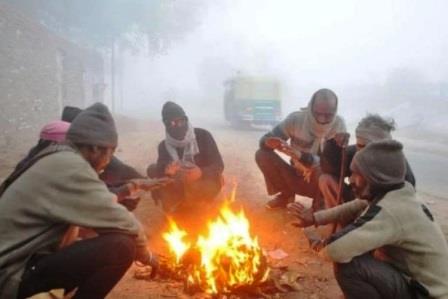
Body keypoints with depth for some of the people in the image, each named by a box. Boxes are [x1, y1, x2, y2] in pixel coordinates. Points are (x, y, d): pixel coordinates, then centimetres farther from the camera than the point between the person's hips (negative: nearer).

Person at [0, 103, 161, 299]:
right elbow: (120, 222, -20)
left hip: (21, 262, 10)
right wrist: (145, 254, -5)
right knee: (121, 246, -23)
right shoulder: (69, 165, -19)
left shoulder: (59, 161, 13)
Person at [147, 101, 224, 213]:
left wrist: (201, 172, -37)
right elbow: (160, 169, -15)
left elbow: (219, 166, -15)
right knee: (152, 169, -16)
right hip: (179, 187, 4)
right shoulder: (164, 145, -3)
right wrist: (166, 170, -40)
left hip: (205, 182, -4)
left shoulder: (203, 135, -13)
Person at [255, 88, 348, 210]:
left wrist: (301, 156, -41)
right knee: (262, 155, -17)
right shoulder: (296, 118, -16)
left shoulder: (338, 124, -19)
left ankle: (319, 205, -4)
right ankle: (286, 194, 5)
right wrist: (271, 142, -38)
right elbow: (264, 140, -11)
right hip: (298, 176, 3)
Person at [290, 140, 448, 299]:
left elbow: (336, 251, -35)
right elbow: (354, 207, 15)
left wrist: (325, 246, -12)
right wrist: (316, 217, 7)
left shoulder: (389, 211, -29)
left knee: (347, 265, -23)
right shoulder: (394, 195, -1)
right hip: (418, 282, 9)